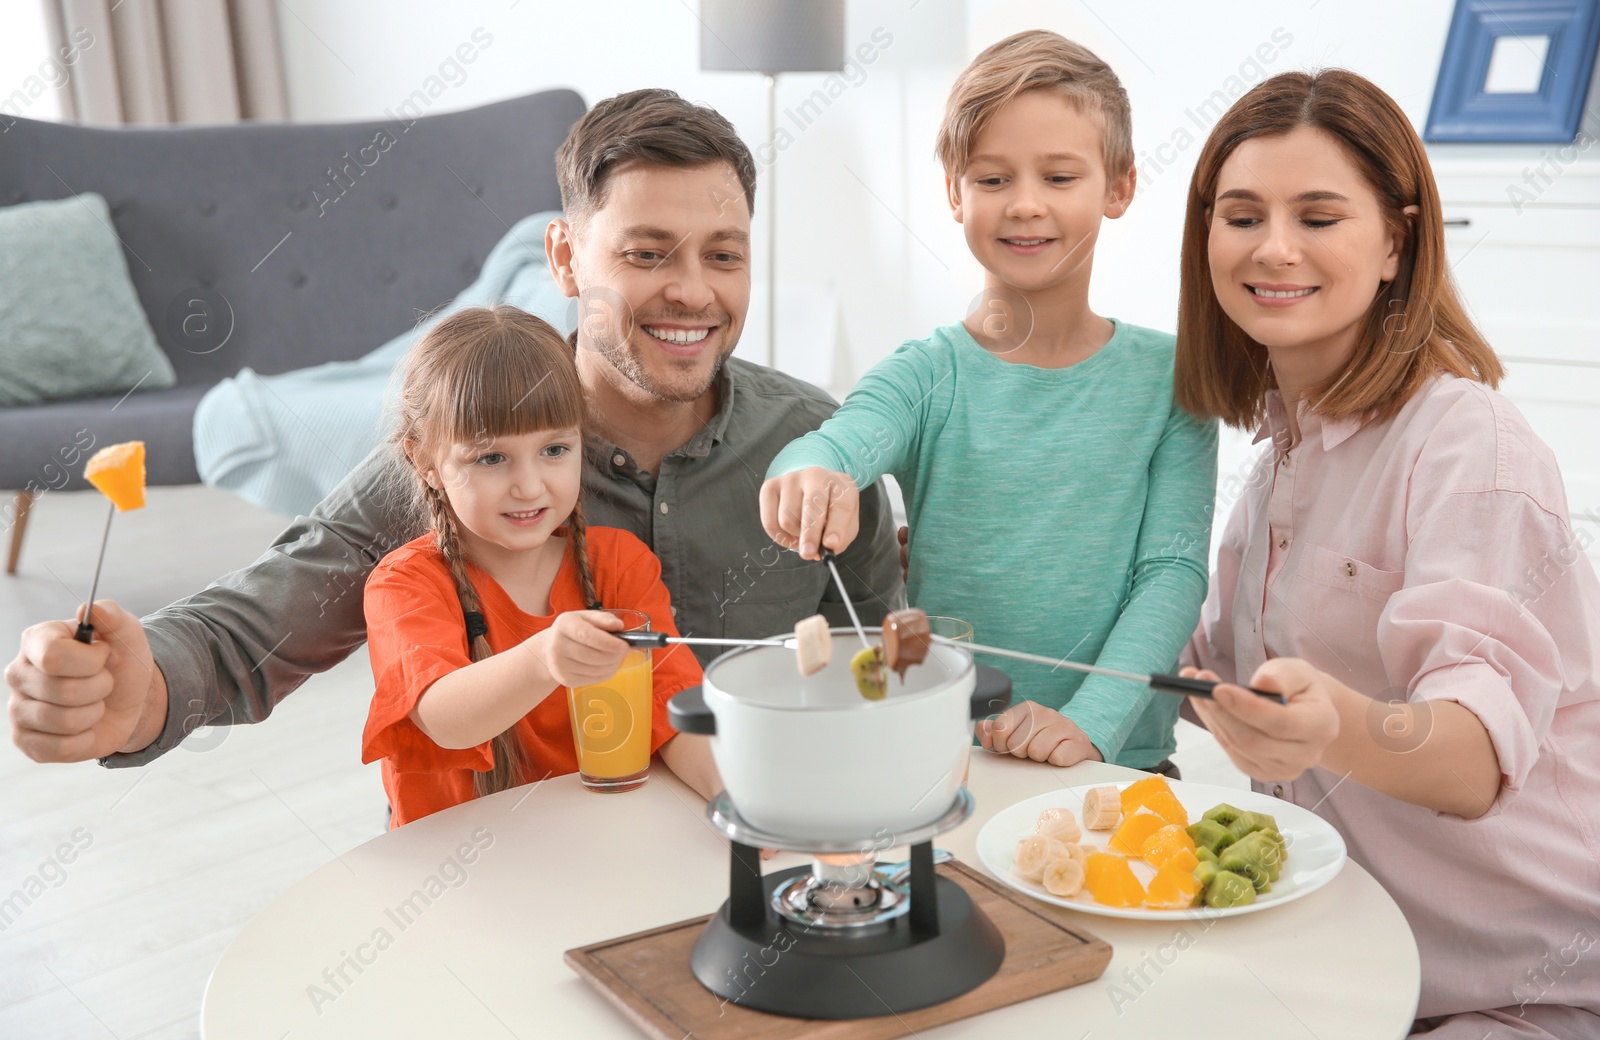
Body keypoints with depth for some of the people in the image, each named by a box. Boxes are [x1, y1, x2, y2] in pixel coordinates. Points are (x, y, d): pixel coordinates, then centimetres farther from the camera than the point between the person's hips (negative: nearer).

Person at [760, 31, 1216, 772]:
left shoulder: (1168, 375, 3)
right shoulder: (927, 375, 1)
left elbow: (1174, 569, -2)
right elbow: (840, 439, -19)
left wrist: (1091, 722, -17)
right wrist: (808, 475, -43)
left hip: (1118, 762, -3)